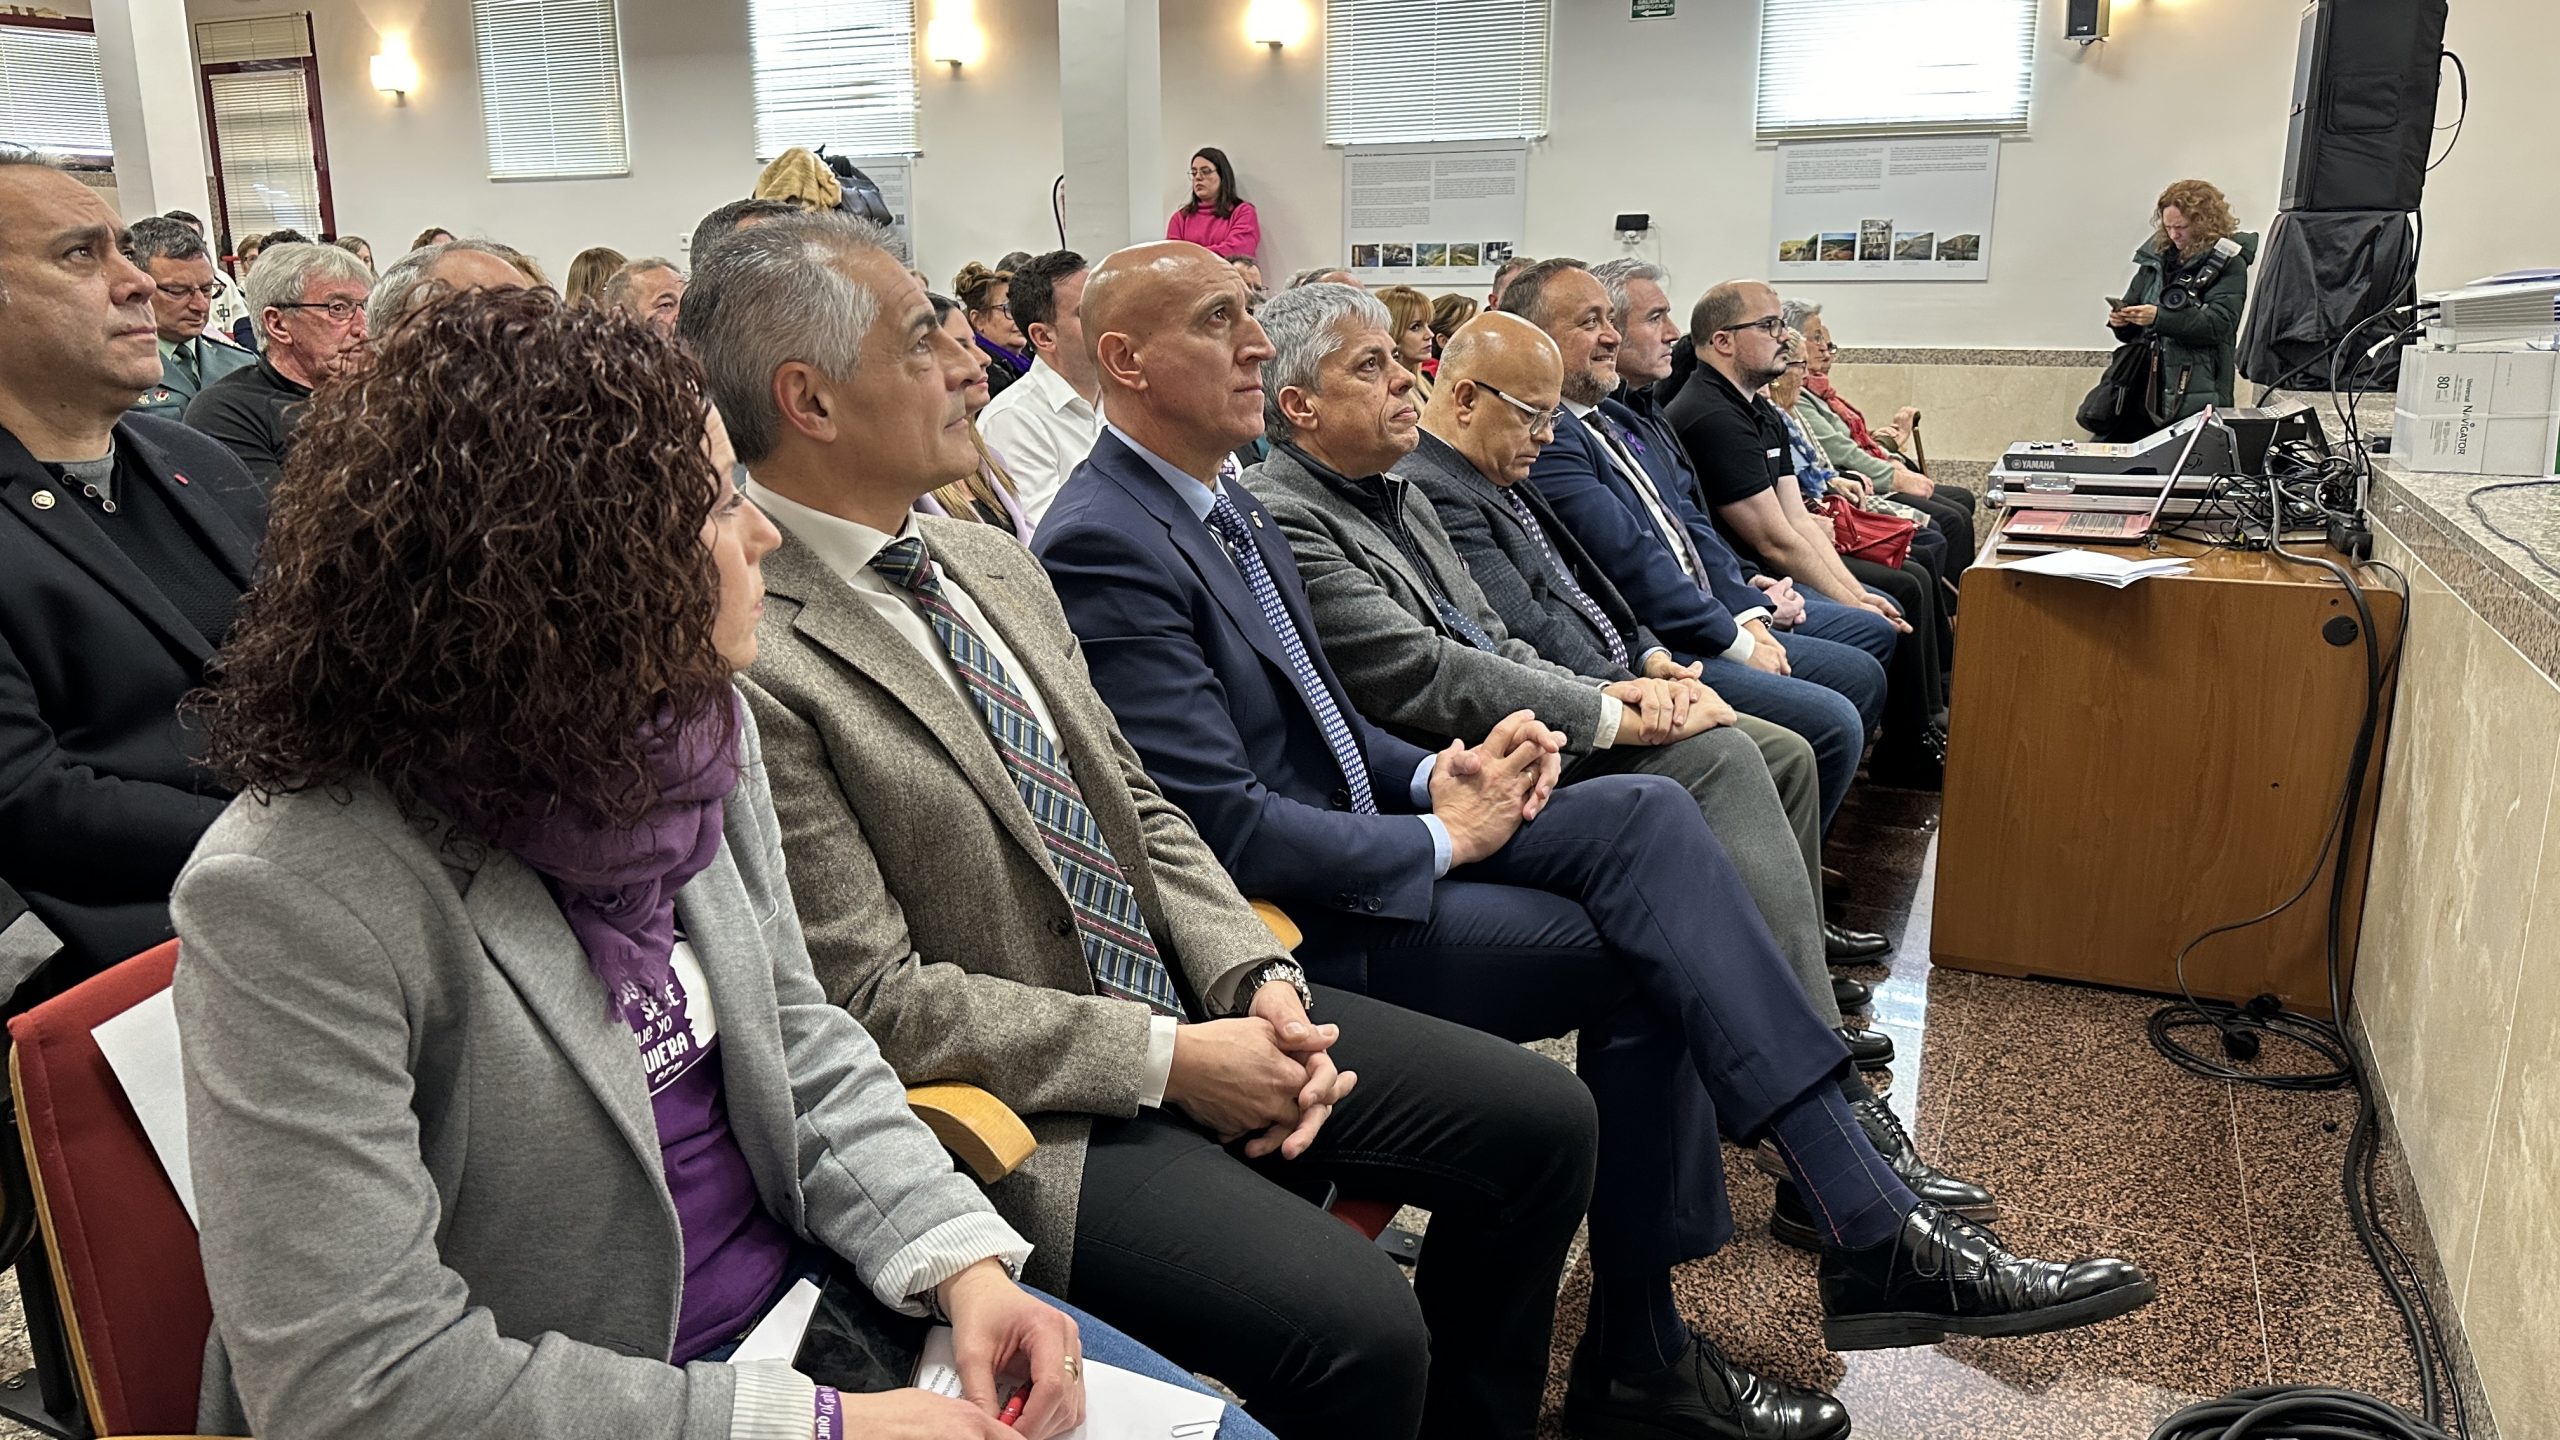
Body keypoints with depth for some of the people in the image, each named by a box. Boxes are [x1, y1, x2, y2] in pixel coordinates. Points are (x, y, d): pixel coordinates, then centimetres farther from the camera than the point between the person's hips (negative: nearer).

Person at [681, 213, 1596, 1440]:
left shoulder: (994, 564, 8)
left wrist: (1255, 977, -3)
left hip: (1192, 1008, 8)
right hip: (1028, 1109, -8)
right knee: (1359, 1329, -25)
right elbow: (874, 997, -18)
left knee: (1540, 1120, 5)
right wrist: (1167, 1059, -17)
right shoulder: (751, 667, -18)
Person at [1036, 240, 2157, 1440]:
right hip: (1294, 931, -8)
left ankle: (1869, 1225, -6)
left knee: (1647, 814, -10)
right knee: (1654, 948, -12)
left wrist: (1431, 775, -1)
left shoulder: (1223, 508, 13)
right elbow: (1224, 826, -24)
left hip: (1368, 843, 8)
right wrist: (1440, 837, -14)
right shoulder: (1106, 547, -18)